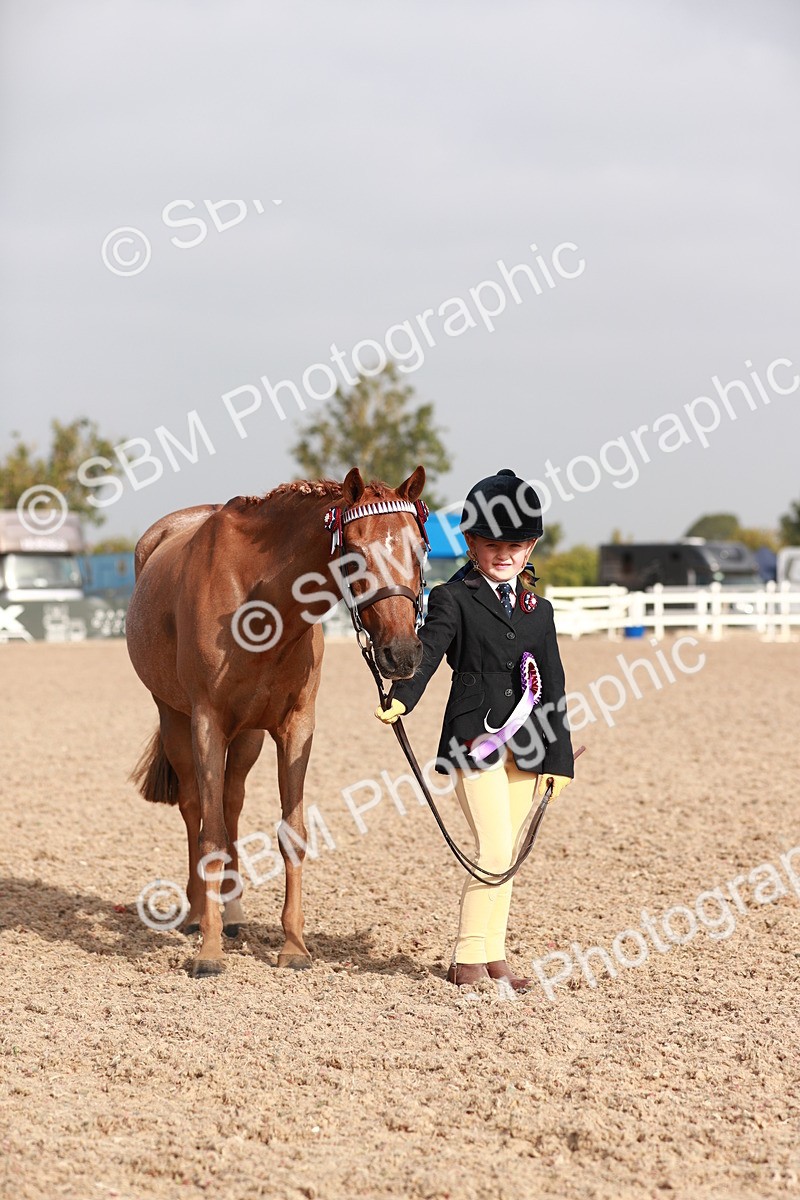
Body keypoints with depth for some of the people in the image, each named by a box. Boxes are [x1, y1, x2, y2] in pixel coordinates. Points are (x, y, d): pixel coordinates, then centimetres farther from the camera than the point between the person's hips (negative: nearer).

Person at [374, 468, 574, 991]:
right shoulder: (453, 599, -2)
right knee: (496, 850, -12)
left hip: (525, 746, 5)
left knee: (508, 855, 9)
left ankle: (492, 956, 17)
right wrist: (401, 697, -36)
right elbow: (427, 651, -17)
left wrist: (558, 758, 9)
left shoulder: (539, 610, 13)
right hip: (474, 738, -5)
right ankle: (467, 961, -4)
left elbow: (554, 687, 13)